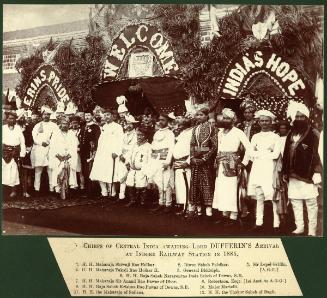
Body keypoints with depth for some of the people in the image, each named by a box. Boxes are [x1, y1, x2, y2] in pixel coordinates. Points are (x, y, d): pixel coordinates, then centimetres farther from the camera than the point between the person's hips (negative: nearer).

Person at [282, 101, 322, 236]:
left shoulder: (313, 134, -3)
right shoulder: (291, 134, 12)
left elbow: (317, 154, -9)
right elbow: (286, 154, 12)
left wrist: (317, 172, -15)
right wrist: (285, 172, 10)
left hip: (307, 173, -5)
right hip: (293, 174, 6)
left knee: (311, 202, 0)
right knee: (295, 201, 10)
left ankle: (312, 230, 7)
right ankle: (299, 227, 20)